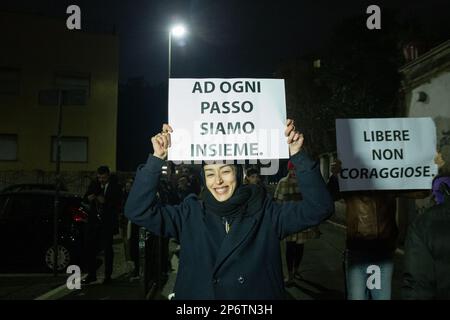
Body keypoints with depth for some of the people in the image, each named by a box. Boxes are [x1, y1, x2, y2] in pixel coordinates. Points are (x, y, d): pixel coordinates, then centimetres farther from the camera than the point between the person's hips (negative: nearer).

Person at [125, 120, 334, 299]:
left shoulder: (266, 213, -5)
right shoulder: (190, 215, -4)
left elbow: (319, 207, -12)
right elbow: (137, 211, -11)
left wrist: (298, 156, -20)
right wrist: (156, 159, -19)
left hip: (259, 294, 0)